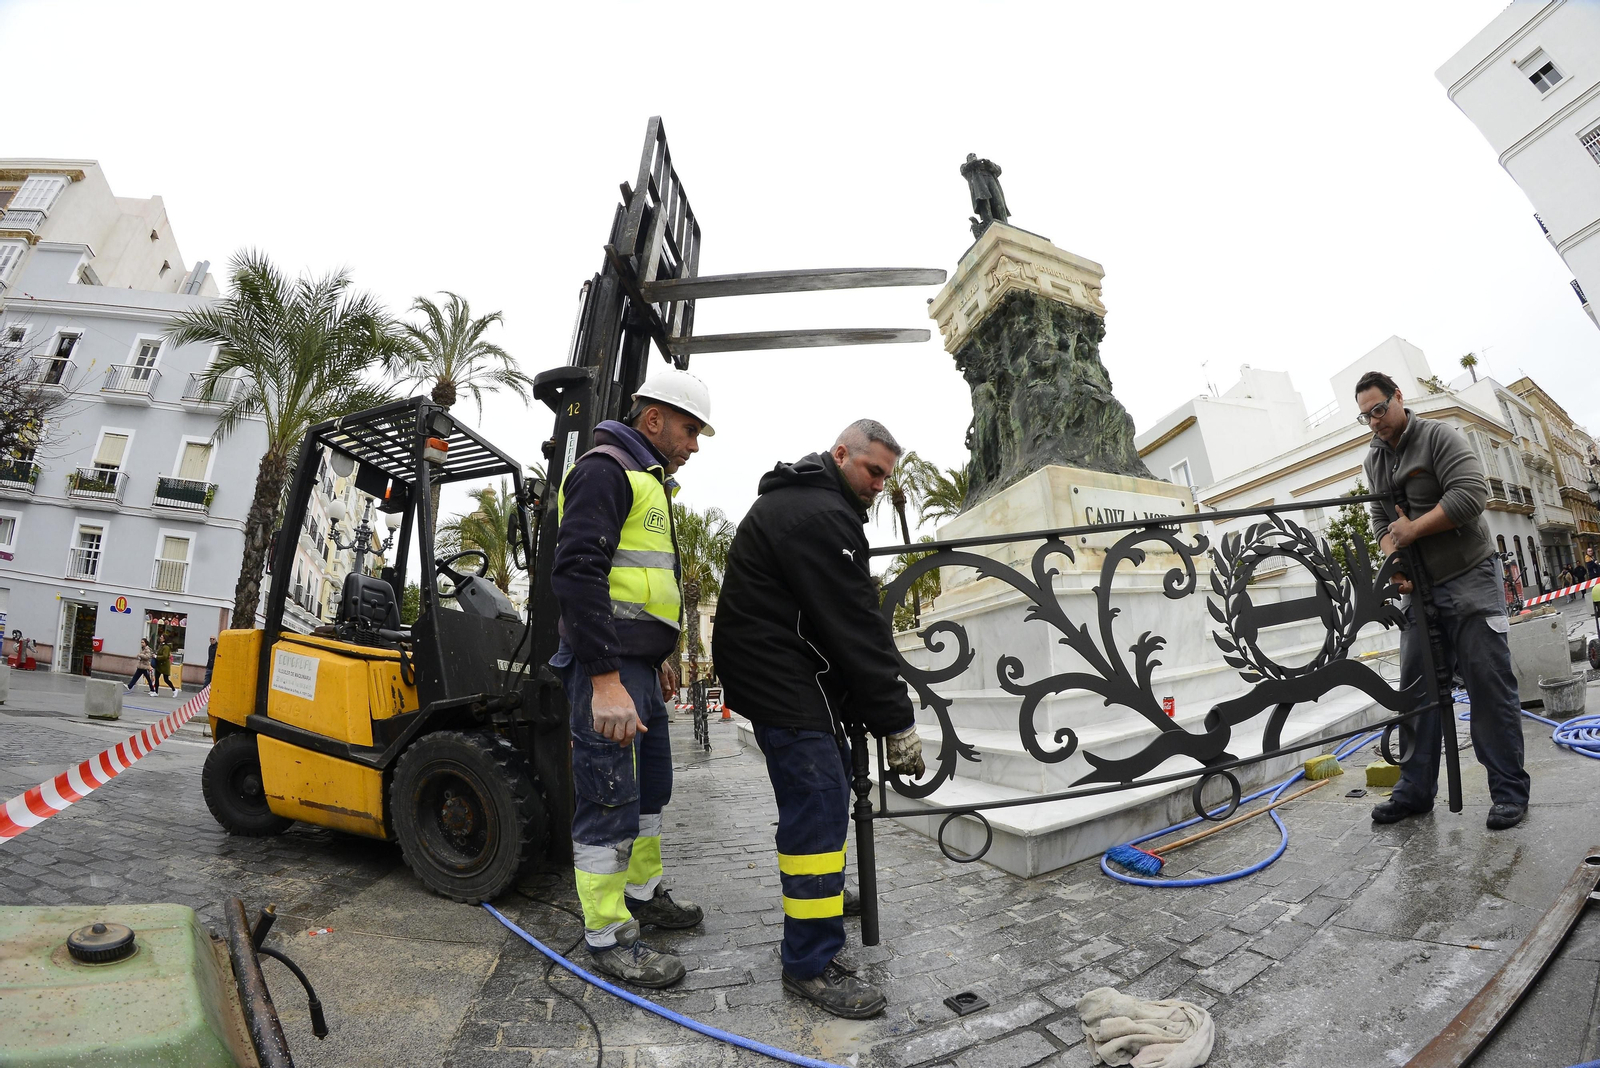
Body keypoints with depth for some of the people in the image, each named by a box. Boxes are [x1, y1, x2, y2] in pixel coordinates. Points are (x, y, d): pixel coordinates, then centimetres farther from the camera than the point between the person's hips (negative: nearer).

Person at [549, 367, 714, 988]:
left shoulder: (649, 483, 21)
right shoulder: (605, 470, -12)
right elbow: (576, 572, -24)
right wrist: (606, 678, -28)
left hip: (640, 666, 11)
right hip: (607, 668, -10)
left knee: (651, 790, 21)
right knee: (611, 804, 0)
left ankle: (643, 894, 39)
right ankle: (607, 937, 16)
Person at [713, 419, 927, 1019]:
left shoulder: (797, 499, 15)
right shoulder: (820, 515, -21)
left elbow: (848, 612, 17)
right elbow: (856, 628, -23)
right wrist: (897, 721, -17)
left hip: (788, 670, 12)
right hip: (784, 678, -12)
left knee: (829, 776, 23)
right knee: (819, 803, -7)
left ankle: (820, 892, 42)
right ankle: (811, 964, 5)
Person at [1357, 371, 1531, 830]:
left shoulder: (1439, 436, -7)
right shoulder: (1374, 460, 13)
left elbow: (1472, 493, -20)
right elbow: (1382, 519, 12)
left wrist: (1412, 529, -15)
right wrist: (1395, 558, -4)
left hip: (1471, 579, -6)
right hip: (1420, 588, 6)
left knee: (1489, 684, -2)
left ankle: (1510, 791, 11)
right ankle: (1415, 790, 12)